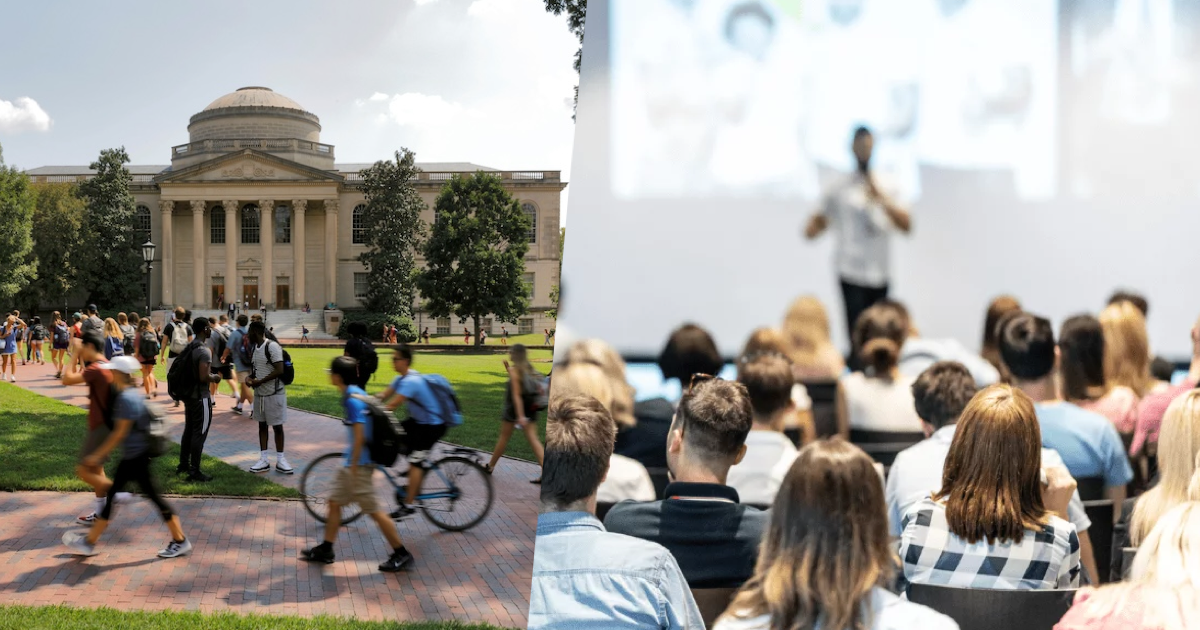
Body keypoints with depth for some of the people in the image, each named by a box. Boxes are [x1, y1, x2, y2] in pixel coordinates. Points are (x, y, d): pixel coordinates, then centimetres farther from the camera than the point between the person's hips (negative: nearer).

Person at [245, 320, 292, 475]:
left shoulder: (272, 346, -17)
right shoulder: (254, 347, 8)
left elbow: (279, 370, -23)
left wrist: (259, 381, -19)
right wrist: (250, 377, -2)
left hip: (274, 393, -8)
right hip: (259, 393, 8)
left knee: (277, 426, 0)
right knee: (262, 425, 10)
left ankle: (280, 460, 9)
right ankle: (263, 460, 16)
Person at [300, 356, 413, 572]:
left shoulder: (352, 399, -21)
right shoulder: (355, 394, 9)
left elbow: (359, 436, -24)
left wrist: (353, 467, -20)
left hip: (358, 465, -10)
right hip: (352, 464, 10)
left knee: (374, 511, -2)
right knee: (334, 503, 17)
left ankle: (401, 554, 6)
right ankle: (325, 550, 28)